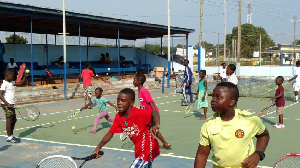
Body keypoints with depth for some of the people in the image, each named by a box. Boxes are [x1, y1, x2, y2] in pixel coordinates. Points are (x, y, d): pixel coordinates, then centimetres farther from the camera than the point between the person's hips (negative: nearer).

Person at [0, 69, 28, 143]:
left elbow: (20, 83, 21)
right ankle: (9, 138, 3)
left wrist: (25, 76, 7)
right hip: (7, 105, -9)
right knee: (9, 121, -4)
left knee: (14, 120, 14)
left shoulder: (11, 83, 12)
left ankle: (11, 136, 24)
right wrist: (7, 103, -24)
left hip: (11, 105, 9)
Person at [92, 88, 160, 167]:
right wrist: (98, 147, -4)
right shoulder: (118, 117, -4)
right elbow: (110, 133, 2)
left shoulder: (138, 113, -27)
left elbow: (154, 113, -40)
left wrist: (157, 124, -60)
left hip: (147, 150, -8)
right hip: (139, 150, 8)